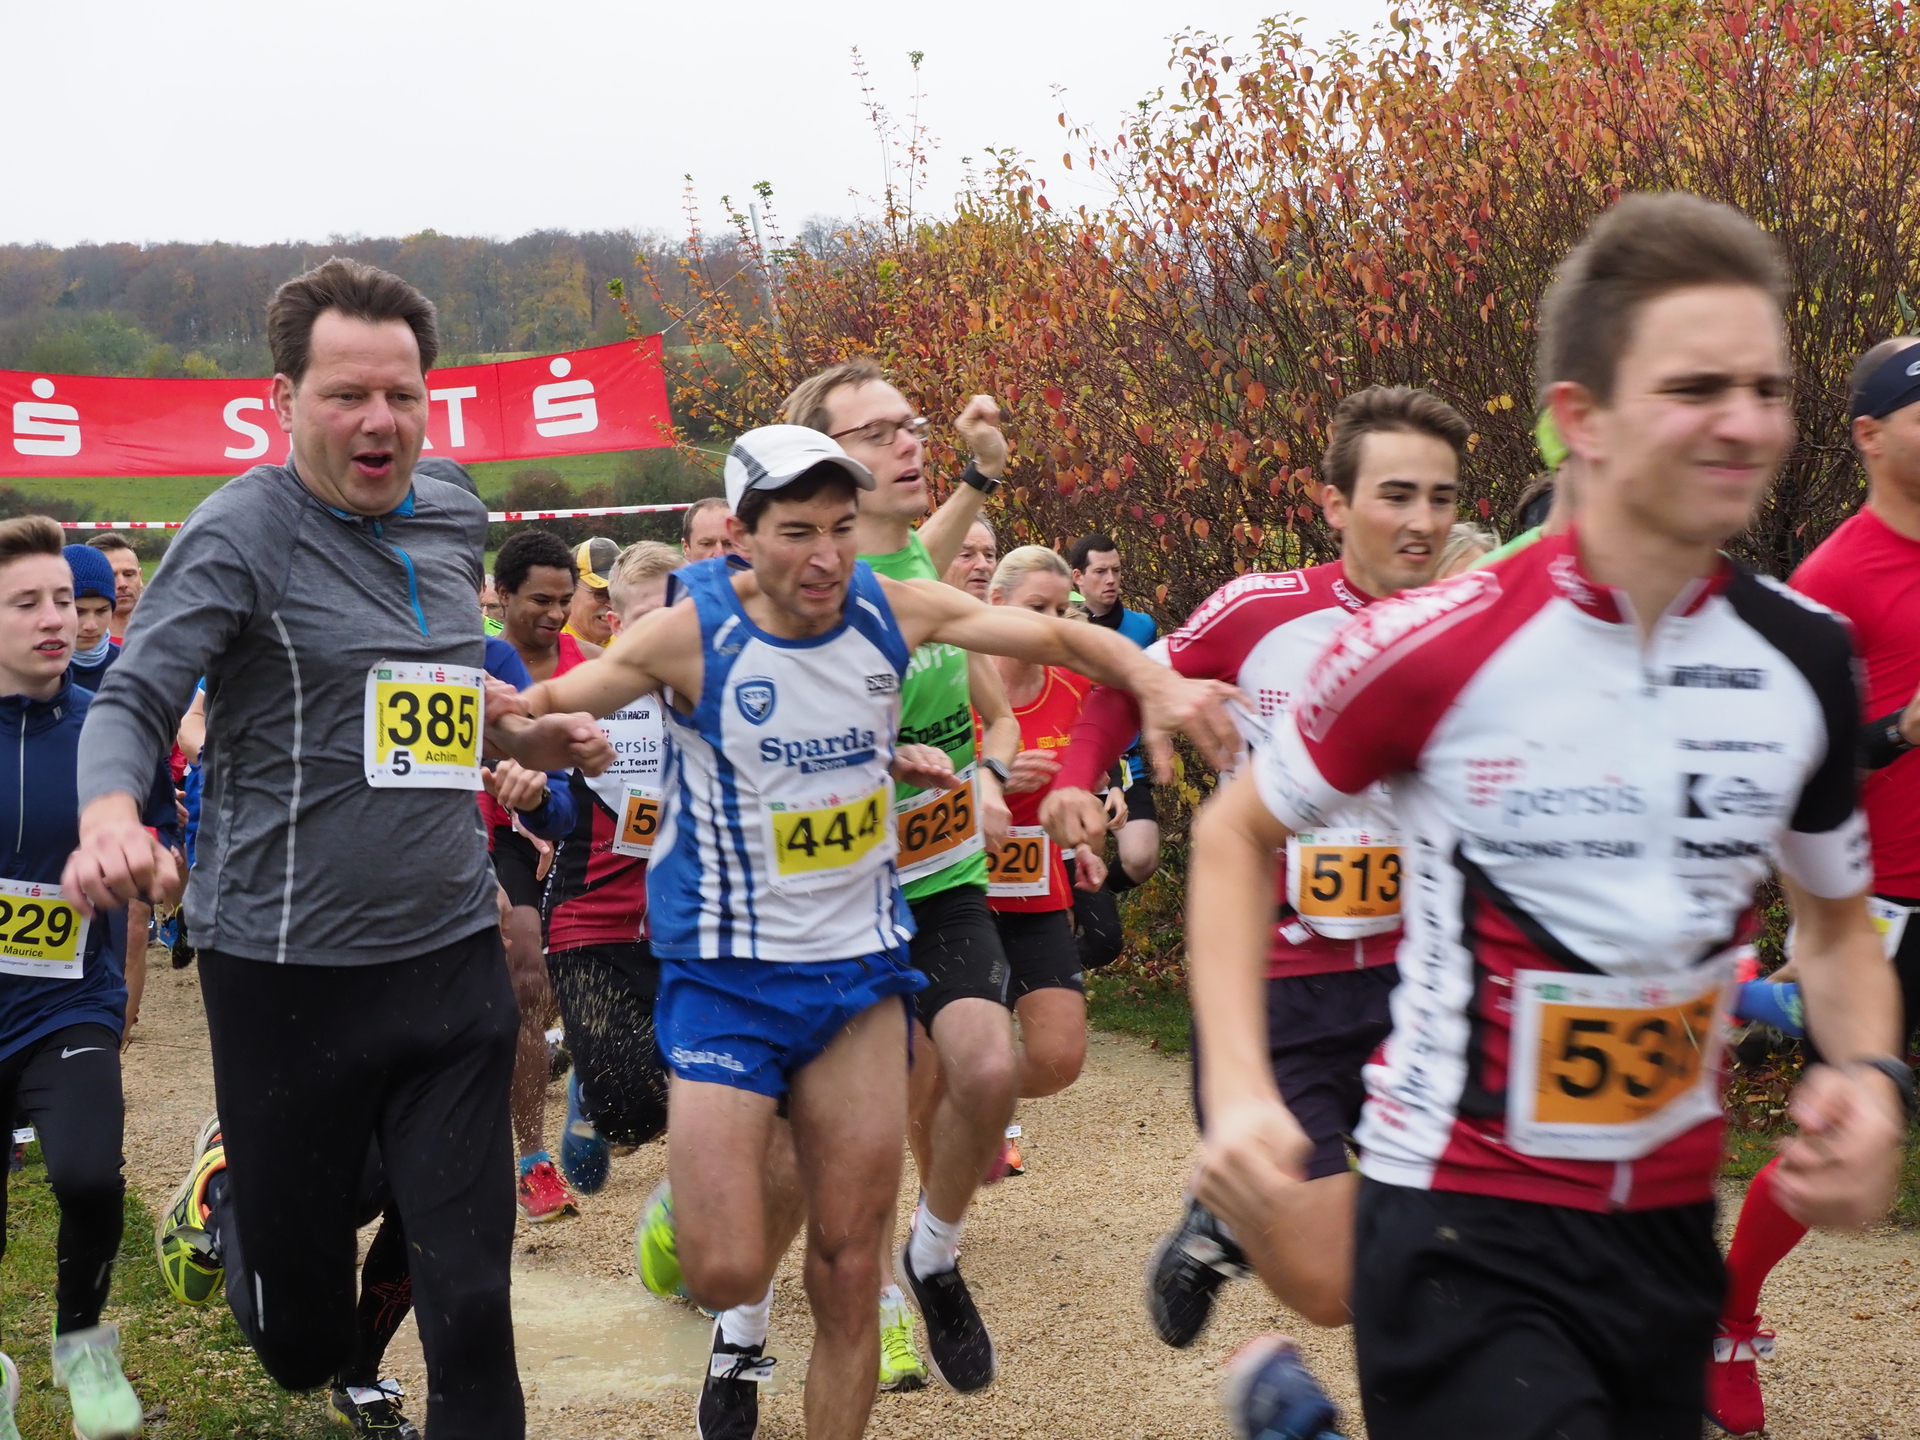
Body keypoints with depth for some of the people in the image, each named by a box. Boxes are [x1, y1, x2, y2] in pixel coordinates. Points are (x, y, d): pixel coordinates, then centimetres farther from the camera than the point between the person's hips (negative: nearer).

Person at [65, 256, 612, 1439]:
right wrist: (110, 819, -37)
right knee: (302, 1341, 11)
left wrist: (530, 739, 7)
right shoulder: (242, 532, -9)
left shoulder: (455, 521, 9)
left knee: (472, 1299, -1)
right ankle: (236, 1211, 44)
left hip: (453, 957, 4)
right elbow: (132, 703, -17)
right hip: (289, 973, -4)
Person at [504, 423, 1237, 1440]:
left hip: (863, 971, 3)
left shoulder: (893, 610, -5)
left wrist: (1157, 682, -14)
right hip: (725, 974, -3)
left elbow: (1057, 638, 4)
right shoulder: (689, 635, -15)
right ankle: (743, 1322, 27)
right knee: (723, 1269, -10)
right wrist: (513, 710, -33)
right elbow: (547, 705, -9)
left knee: (849, 1273, 5)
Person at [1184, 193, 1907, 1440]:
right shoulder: (1433, 649, -14)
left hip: (1673, 1224, 5)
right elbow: (1239, 833, 1)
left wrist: (1872, 1080, -5)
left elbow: (1837, 920, 14)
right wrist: (1238, 1089, -11)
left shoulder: (1807, 658, -1)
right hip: (1461, 1233, -5)